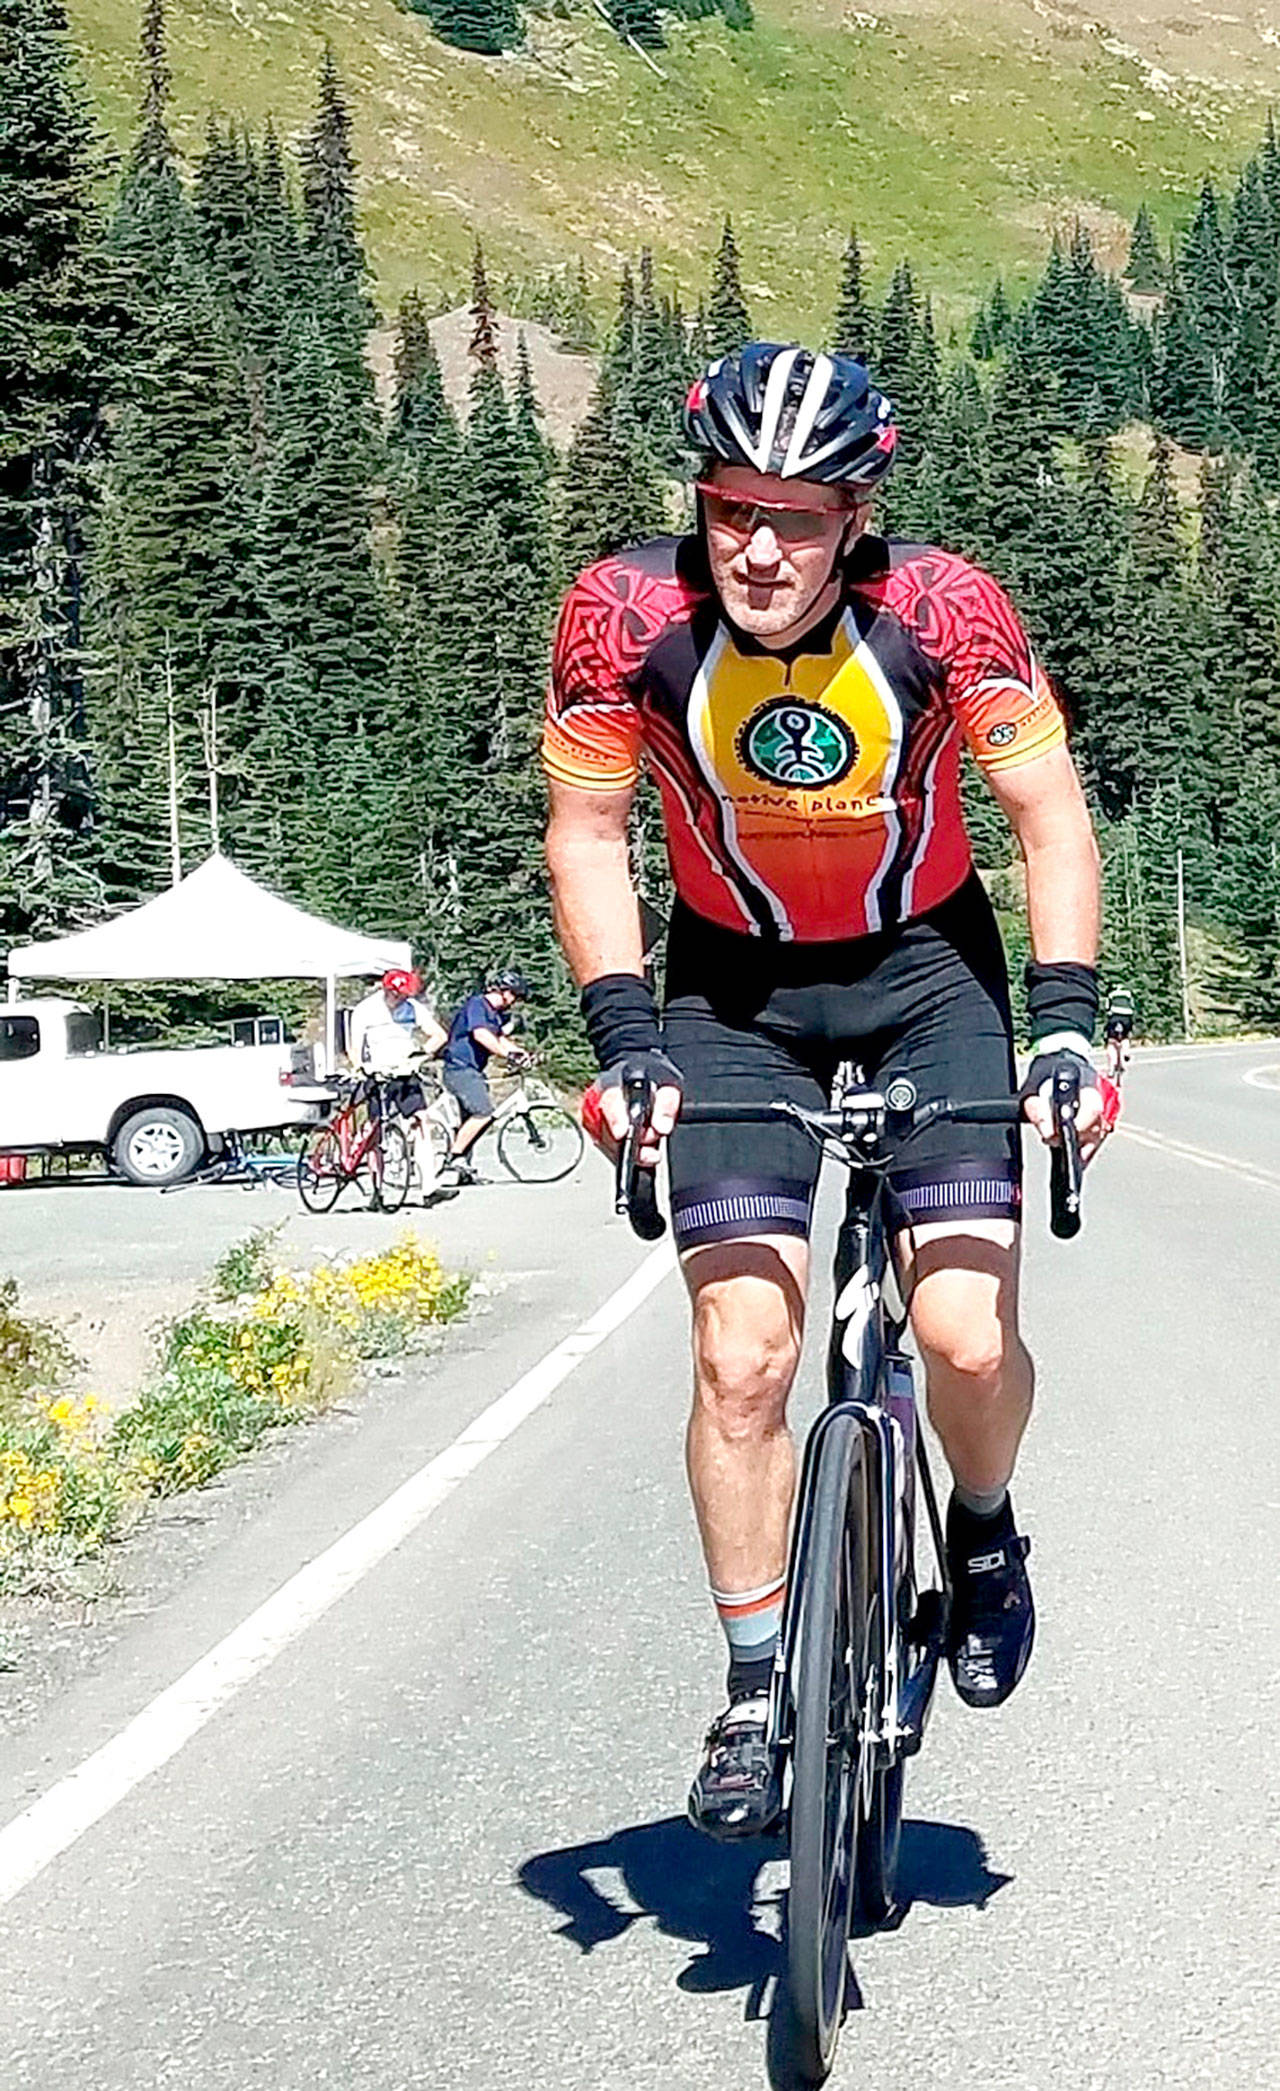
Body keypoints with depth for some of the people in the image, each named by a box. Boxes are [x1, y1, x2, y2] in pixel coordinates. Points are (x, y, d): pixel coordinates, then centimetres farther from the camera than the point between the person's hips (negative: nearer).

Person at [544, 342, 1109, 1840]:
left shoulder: (942, 611, -23)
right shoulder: (626, 615, -21)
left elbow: (1050, 817, -15)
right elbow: (586, 834, -11)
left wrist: (1064, 1020, -26)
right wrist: (622, 1035, -20)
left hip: (925, 962, 0)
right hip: (734, 984, 1)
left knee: (969, 1339, -12)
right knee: (741, 1360, -9)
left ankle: (983, 1533, 22)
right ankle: (753, 1694, 8)